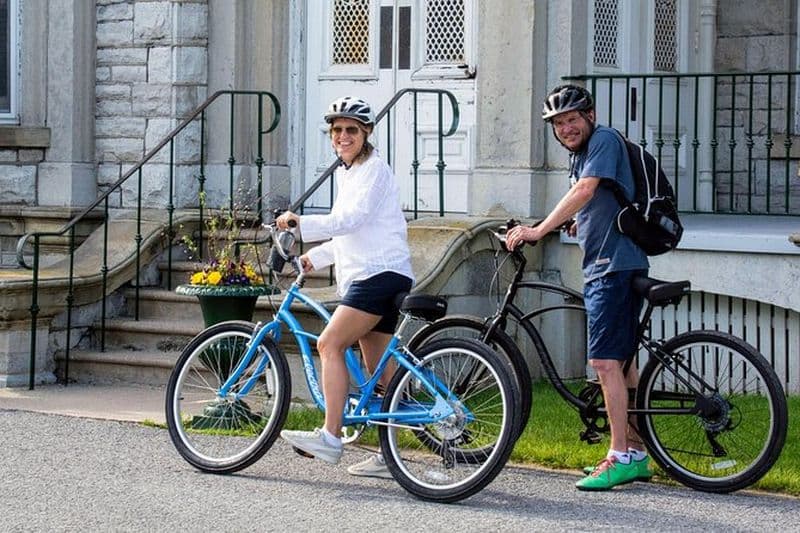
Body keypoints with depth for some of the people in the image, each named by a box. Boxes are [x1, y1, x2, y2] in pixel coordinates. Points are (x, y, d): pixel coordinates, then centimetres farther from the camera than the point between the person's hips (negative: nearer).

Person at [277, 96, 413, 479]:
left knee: (329, 344, -18)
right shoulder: (346, 173, 22)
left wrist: (302, 223, -25)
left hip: (381, 273, -10)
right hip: (365, 275, 10)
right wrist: (314, 257, 19)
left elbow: (352, 219, -21)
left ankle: (330, 436, -22)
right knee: (378, 367, 7)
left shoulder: (374, 170, -7)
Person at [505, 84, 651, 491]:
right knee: (620, 362, 13)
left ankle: (620, 458, -11)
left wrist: (539, 230, -28)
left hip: (615, 266, -11)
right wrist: (575, 226, 11)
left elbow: (584, 191, -24)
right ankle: (635, 453, 20)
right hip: (602, 267, 11)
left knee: (604, 361, -13)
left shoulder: (604, 140, -10)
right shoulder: (580, 155, 20)